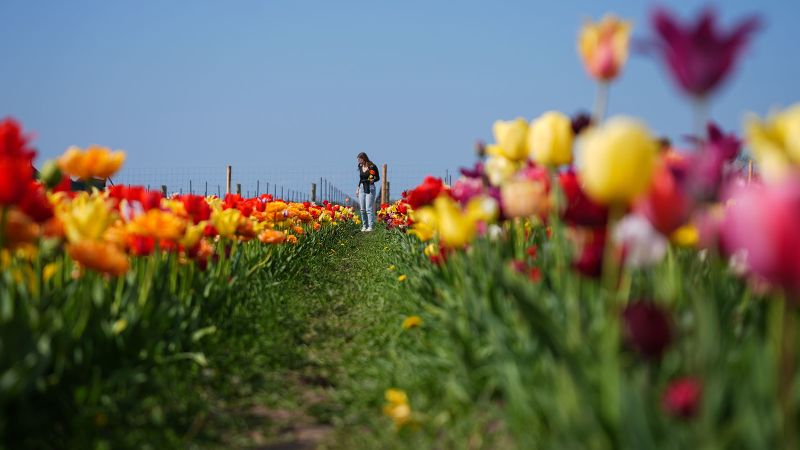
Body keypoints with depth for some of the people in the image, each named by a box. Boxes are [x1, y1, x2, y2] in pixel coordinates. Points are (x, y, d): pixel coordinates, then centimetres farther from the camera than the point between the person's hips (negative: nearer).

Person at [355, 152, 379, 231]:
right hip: (362, 188, 6)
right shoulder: (360, 167, 7)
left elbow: (378, 177, -2)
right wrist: (358, 188, 17)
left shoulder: (372, 167, -10)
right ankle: (364, 226, 13)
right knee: (362, 209, 5)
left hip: (370, 188, -6)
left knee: (369, 208, -10)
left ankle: (371, 226, -7)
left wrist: (373, 180, -21)